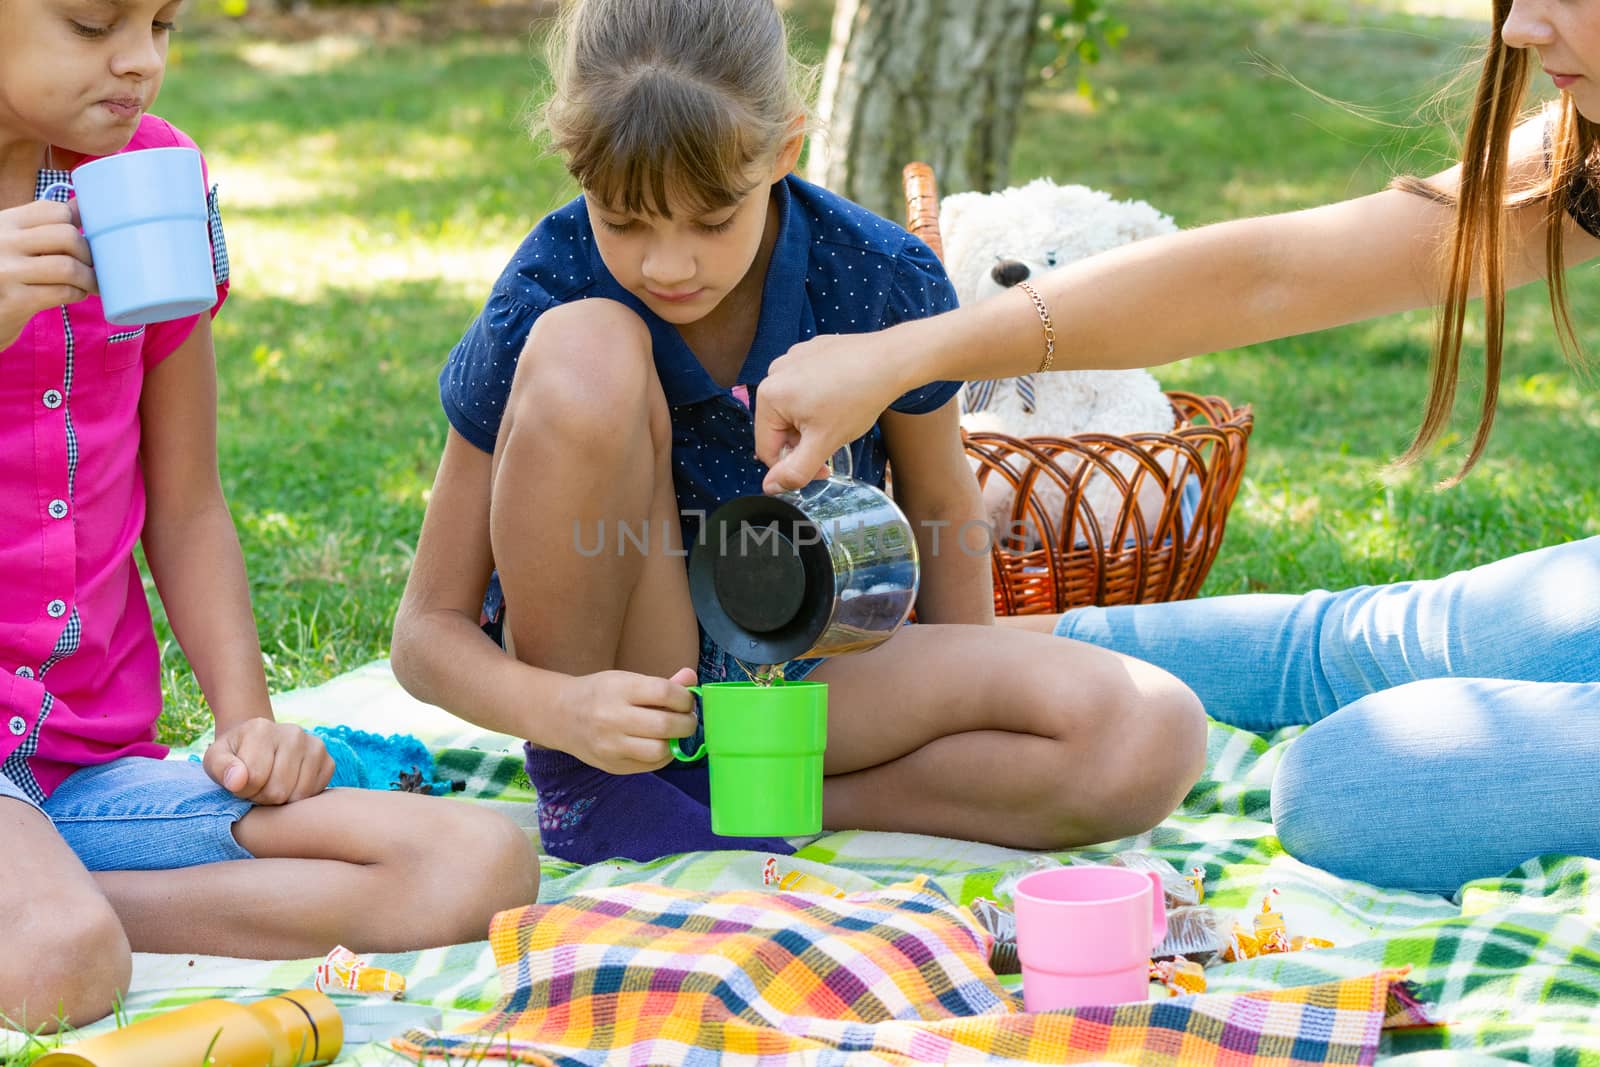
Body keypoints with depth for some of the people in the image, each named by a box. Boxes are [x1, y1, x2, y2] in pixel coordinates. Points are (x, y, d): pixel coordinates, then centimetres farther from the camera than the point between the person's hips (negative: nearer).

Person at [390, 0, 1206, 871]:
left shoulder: (883, 285, -14)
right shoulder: (545, 300, -19)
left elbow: (937, 507, 6)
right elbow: (427, 633, -15)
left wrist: (972, 719, 16)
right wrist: (561, 712, -35)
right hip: (619, 688, -2)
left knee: (1155, 741, -23)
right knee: (583, 353, -29)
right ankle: (583, 788, -12)